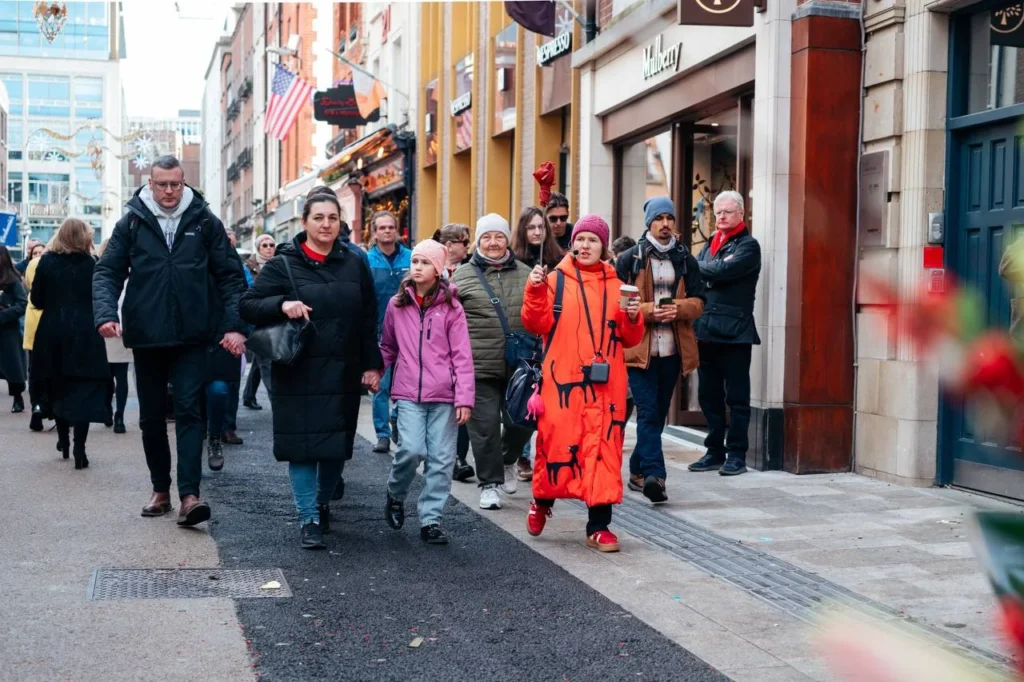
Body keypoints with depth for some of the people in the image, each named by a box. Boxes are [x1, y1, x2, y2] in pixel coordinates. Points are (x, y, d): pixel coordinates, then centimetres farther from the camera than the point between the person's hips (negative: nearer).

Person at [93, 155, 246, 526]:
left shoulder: (205, 222, 2)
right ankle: (161, 489, 23)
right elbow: (107, 272, 1)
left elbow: (230, 275, 3)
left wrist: (234, 325, -6)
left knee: (188, 411, -8)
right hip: (146, 337, 2)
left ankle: (189, 494, -11)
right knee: (151, 416, 10)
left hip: (190, 337, -2)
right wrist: (106, 313, -17)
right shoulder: (131, 223, 3)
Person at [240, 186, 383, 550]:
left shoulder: (354, 264, 8)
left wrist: (372, 366, 4)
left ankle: (323, 503, 32)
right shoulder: (283, 264, -1)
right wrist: (282, 304, -19)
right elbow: (248, 305, -2)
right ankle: (309, 520, 3)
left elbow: (369, 320, 9)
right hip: (298, 373, -3)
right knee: (302, 445, -4)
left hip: (343, 373, 3)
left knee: (338, 445, 9)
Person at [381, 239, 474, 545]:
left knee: (441, 459, -1)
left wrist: (464, 398, -7)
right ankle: (395, 495, 15)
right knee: (411, 449, -14)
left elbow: (462, 356, -1)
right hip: (408, 393, 0)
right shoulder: (397, 304, 8)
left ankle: (431, 520, 10)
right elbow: (388, 347, 20)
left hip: (443, 396, 0)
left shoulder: (451, 307, 1)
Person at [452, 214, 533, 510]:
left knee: (521, 421, 7)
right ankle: (490, 483, 11)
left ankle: (508, 461, 36)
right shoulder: (463, 276, 3)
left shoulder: (525, 274, 11)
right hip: (480, 367, -3)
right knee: (485, 427, -1)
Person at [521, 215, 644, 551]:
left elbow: (630, 339, 13)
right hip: (562, 380, -2)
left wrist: (633, 318, -6)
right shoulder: (556, 280, 4)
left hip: (604, 384, 2)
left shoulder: (615, 286, 11)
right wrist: (536, 290, -19)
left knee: (603, 448, -1)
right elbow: (536, 324, -6)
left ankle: (598, 526, 6)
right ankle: (542, 500, 32)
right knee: (556, 441, 3)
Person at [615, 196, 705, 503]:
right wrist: (648, 310, -16)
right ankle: (654, 475, -19)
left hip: (673, 349, 4)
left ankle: (638, 470, 25)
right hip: (638, 348, -4)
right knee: (648, 411, -12)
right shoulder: (629, 259, 2)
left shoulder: (685, 259, 12)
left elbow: (698, 301, 9)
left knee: (658, 412, 11)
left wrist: (679, 308, -12)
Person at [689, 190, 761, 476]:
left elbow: (723, 270, -19)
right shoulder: (710, 243, 18)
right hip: (706, 331, 7)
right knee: (708, 395, 10)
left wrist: (697, 267, -5)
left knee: (737, 396, 0)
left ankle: (737, 454, 5)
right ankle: (715, 451, 19)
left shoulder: (748, 246, -3)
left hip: (734, 332, -7)